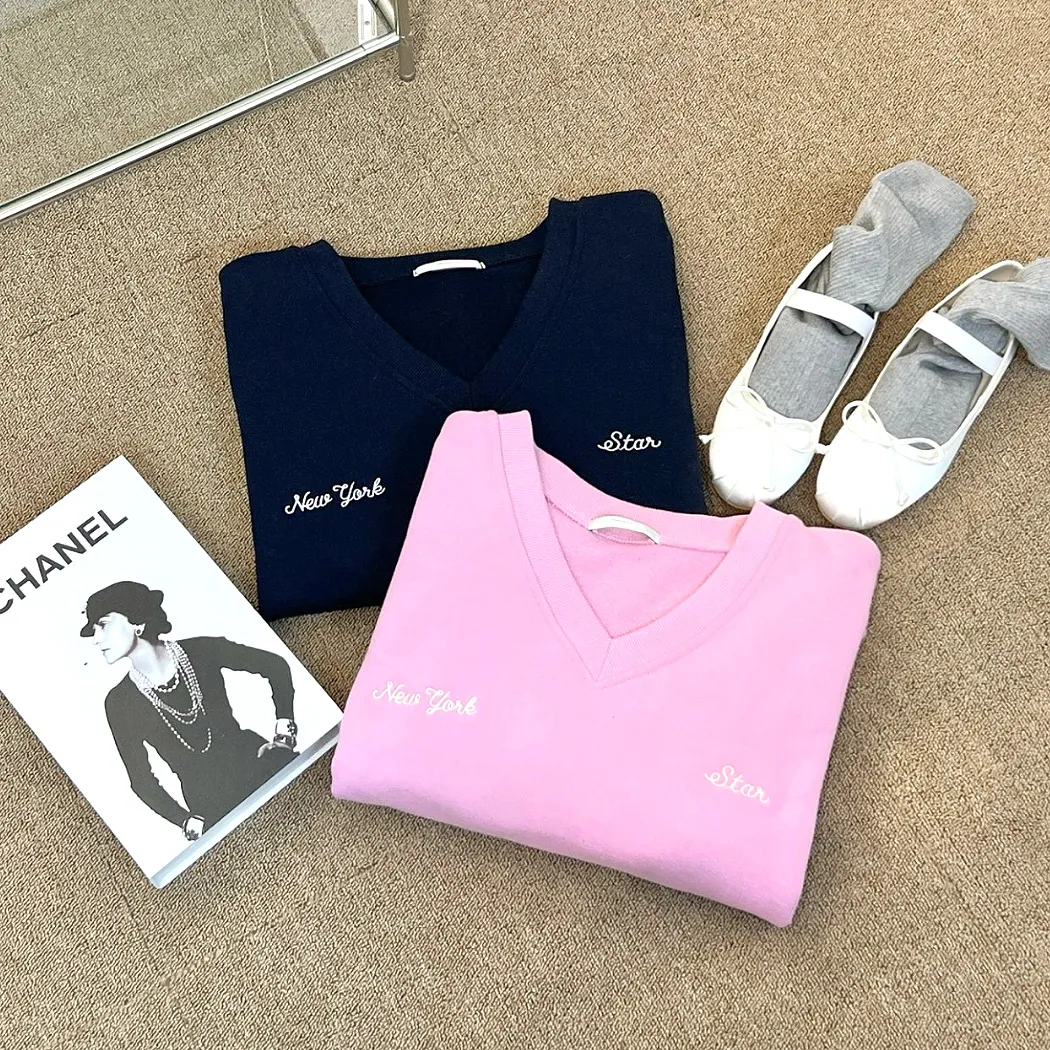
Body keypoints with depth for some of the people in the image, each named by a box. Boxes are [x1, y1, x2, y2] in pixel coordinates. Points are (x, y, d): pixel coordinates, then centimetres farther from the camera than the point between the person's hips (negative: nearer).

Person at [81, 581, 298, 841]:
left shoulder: (201, 652, -4)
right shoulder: (120, 703, -4)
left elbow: (276, 666, 7)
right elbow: (142, 780, 2)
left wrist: (285, 730, -1)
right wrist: (190, 823, -9)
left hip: (253, 761, 1)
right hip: (211, 806, -1)